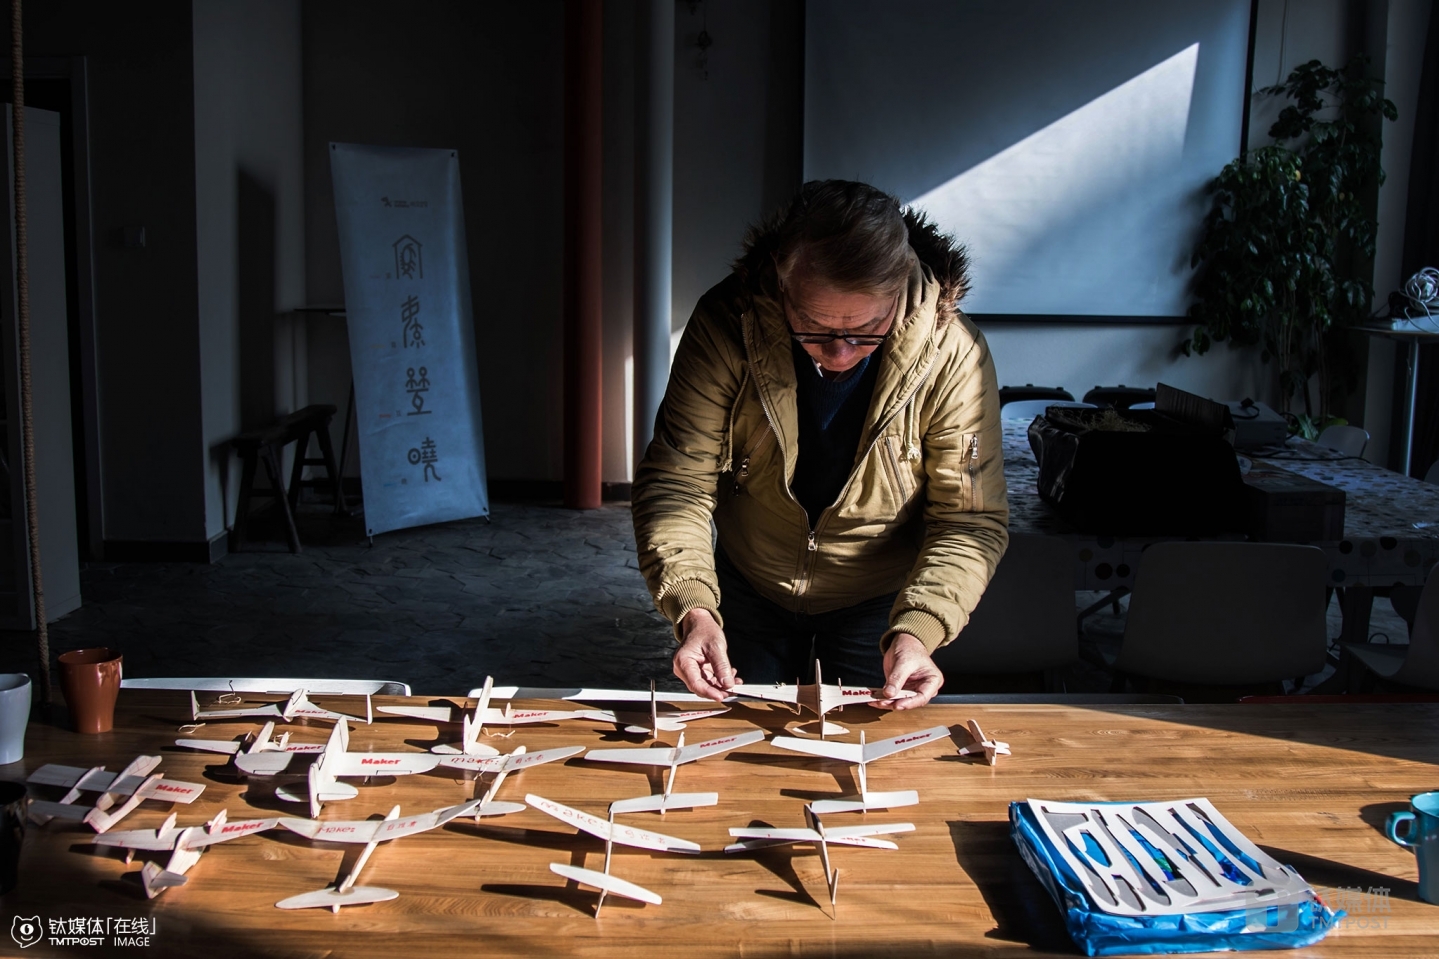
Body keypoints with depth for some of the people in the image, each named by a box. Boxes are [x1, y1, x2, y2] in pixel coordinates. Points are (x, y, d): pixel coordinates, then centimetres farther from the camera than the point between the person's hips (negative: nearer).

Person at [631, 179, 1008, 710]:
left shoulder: (951, 353, -27)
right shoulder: (728, 324, -26)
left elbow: (970, 521, -21)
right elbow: (676, 481, -23)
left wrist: (916, 630, -36)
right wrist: (693, 609, -37)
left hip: (878, 600, -1)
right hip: (747, 587, 2)